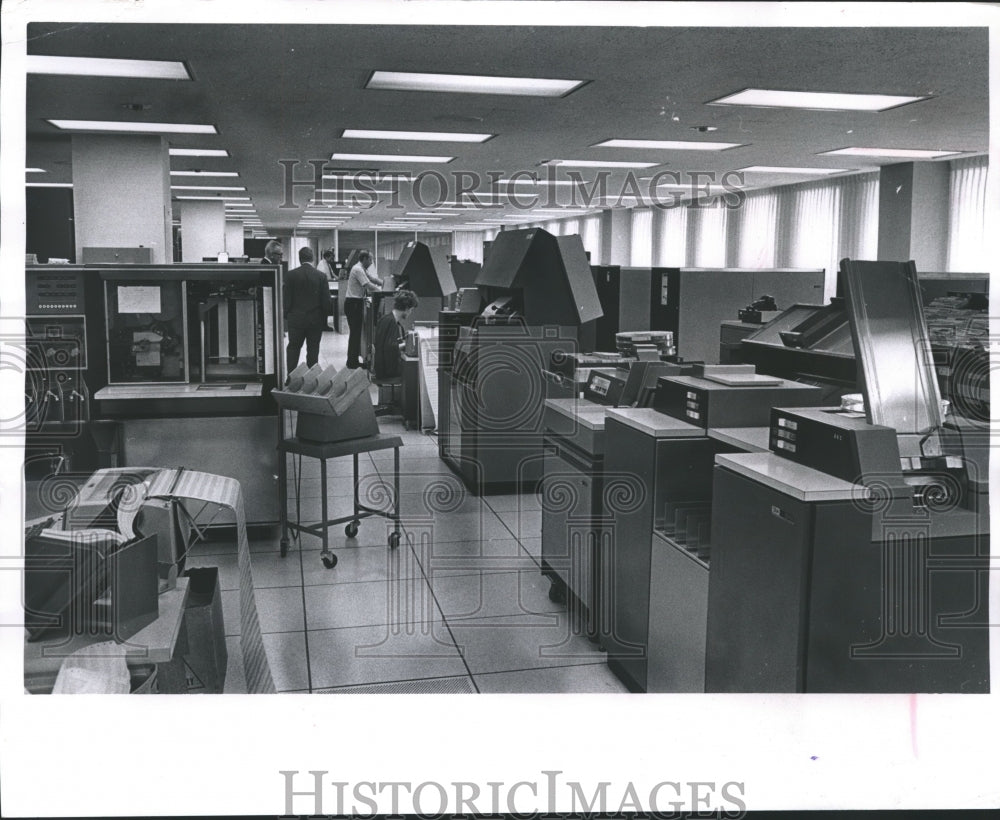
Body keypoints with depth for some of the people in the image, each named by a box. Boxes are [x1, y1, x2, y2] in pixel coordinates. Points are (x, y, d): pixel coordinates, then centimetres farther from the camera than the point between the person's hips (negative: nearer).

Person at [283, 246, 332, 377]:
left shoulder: (290, 275, -6)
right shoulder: (321, 276, -6)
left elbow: (286, 299, -5)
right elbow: (326, 301, -5)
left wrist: (286, 316, 6)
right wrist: (324, 318, 8)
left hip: (296, 318, 0)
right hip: (316, 320, 0)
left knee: (293, 348, 10)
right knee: (313, 350, 7)